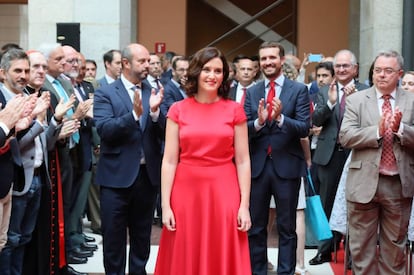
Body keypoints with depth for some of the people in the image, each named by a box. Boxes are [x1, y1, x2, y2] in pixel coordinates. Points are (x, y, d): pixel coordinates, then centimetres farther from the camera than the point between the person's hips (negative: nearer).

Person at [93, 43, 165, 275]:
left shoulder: (154, 94, 6)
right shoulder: (105, 94, -5)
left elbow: (164, 134, -1)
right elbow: (104, 130, -18)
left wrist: (155, 111, -19)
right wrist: (135, 114, -30)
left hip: (148, 175, 4)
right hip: (117, 176, -4)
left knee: (142, 238, 16)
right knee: (114, 238, 6)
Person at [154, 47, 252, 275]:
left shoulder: (235, 110, 2)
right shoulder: (178, 110, 2)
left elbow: (243, 161, 1)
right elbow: (169, 161, 0)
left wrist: (244, 206, -4)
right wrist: (165, 205, -5)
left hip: (223, 192, 0)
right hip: (186, 191, 0)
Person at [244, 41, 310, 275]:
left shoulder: (299, 90, -1)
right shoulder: (252, 92, 7)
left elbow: (304, 129, -10)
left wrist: (280, 118, -25)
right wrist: (258, 121, -20)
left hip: (287, 166, -3)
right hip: (257, 165, 3)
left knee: (287, 227, 8)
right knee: (256, 227, 11)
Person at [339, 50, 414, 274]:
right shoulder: (356, 100, 1)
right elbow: (345, 137, -11)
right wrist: (377, 131, -21)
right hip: (365, 183, -1)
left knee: (395, 246, 13)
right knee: (362, 246, 8)